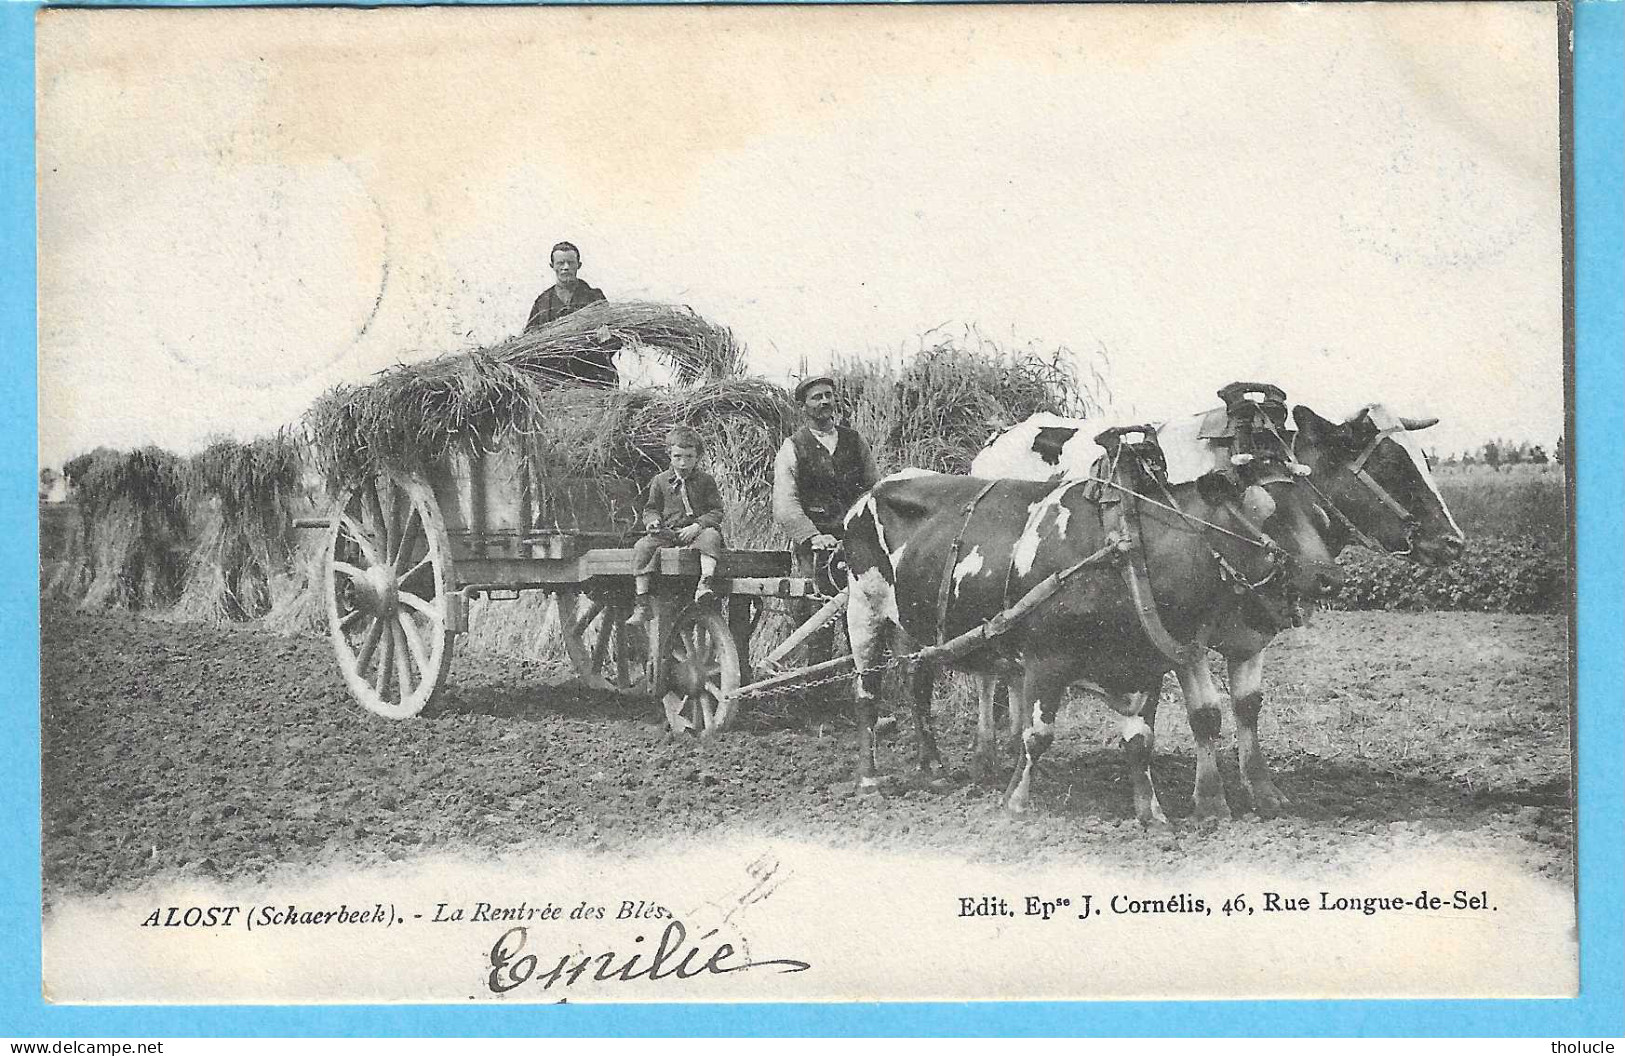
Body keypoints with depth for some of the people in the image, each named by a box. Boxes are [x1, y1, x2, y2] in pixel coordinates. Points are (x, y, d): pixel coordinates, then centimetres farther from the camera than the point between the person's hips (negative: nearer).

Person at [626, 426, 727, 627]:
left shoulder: (706, 480, 6)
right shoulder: (660, 481, 12)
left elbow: (716, 512, 1)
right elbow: (651, 508, 18)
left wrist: (696, 526, -16)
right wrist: (653, 520, -7)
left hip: (697, 530, -2)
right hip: (667, 532, 2)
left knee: (710, 536, -37)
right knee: (642, 547, -25)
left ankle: (706, 583, -53)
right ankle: (642, 605, -28)